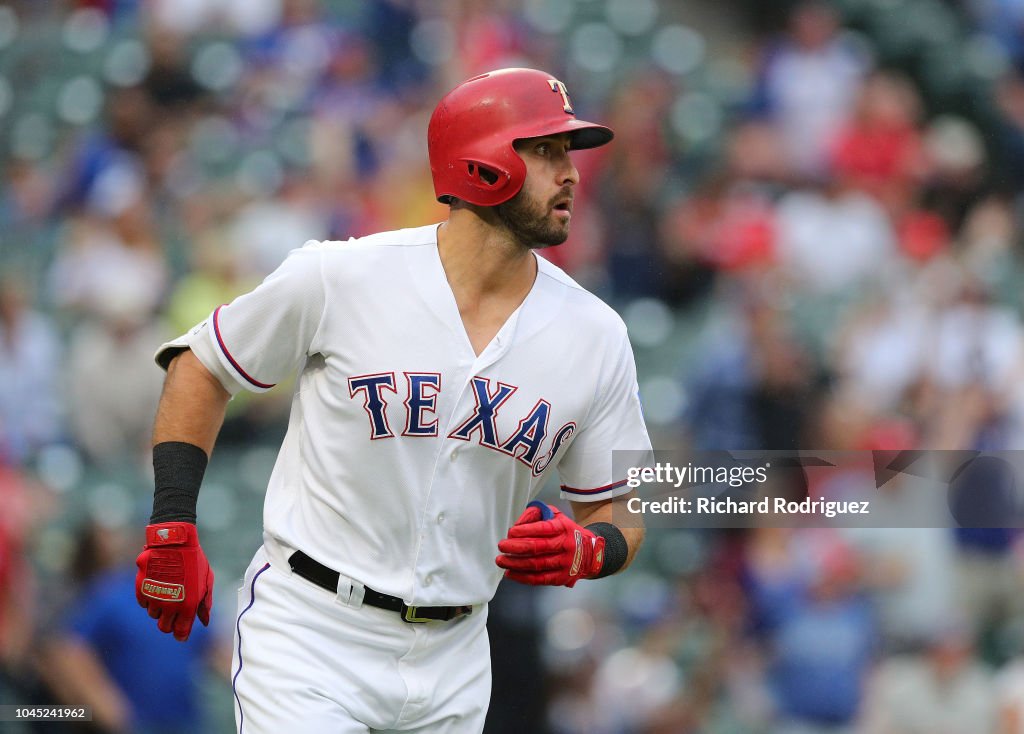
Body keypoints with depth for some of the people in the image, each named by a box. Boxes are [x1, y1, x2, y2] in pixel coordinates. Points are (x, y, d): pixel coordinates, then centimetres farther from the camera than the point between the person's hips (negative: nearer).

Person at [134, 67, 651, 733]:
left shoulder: (596, 336, 0)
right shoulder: (339, 278, -10)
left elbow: (617, 514, 7)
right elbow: (201, 367, 4)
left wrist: (583, 551, -16)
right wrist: (173, 527, -3)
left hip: (452, 657, 4)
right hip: (309, 628, -4)